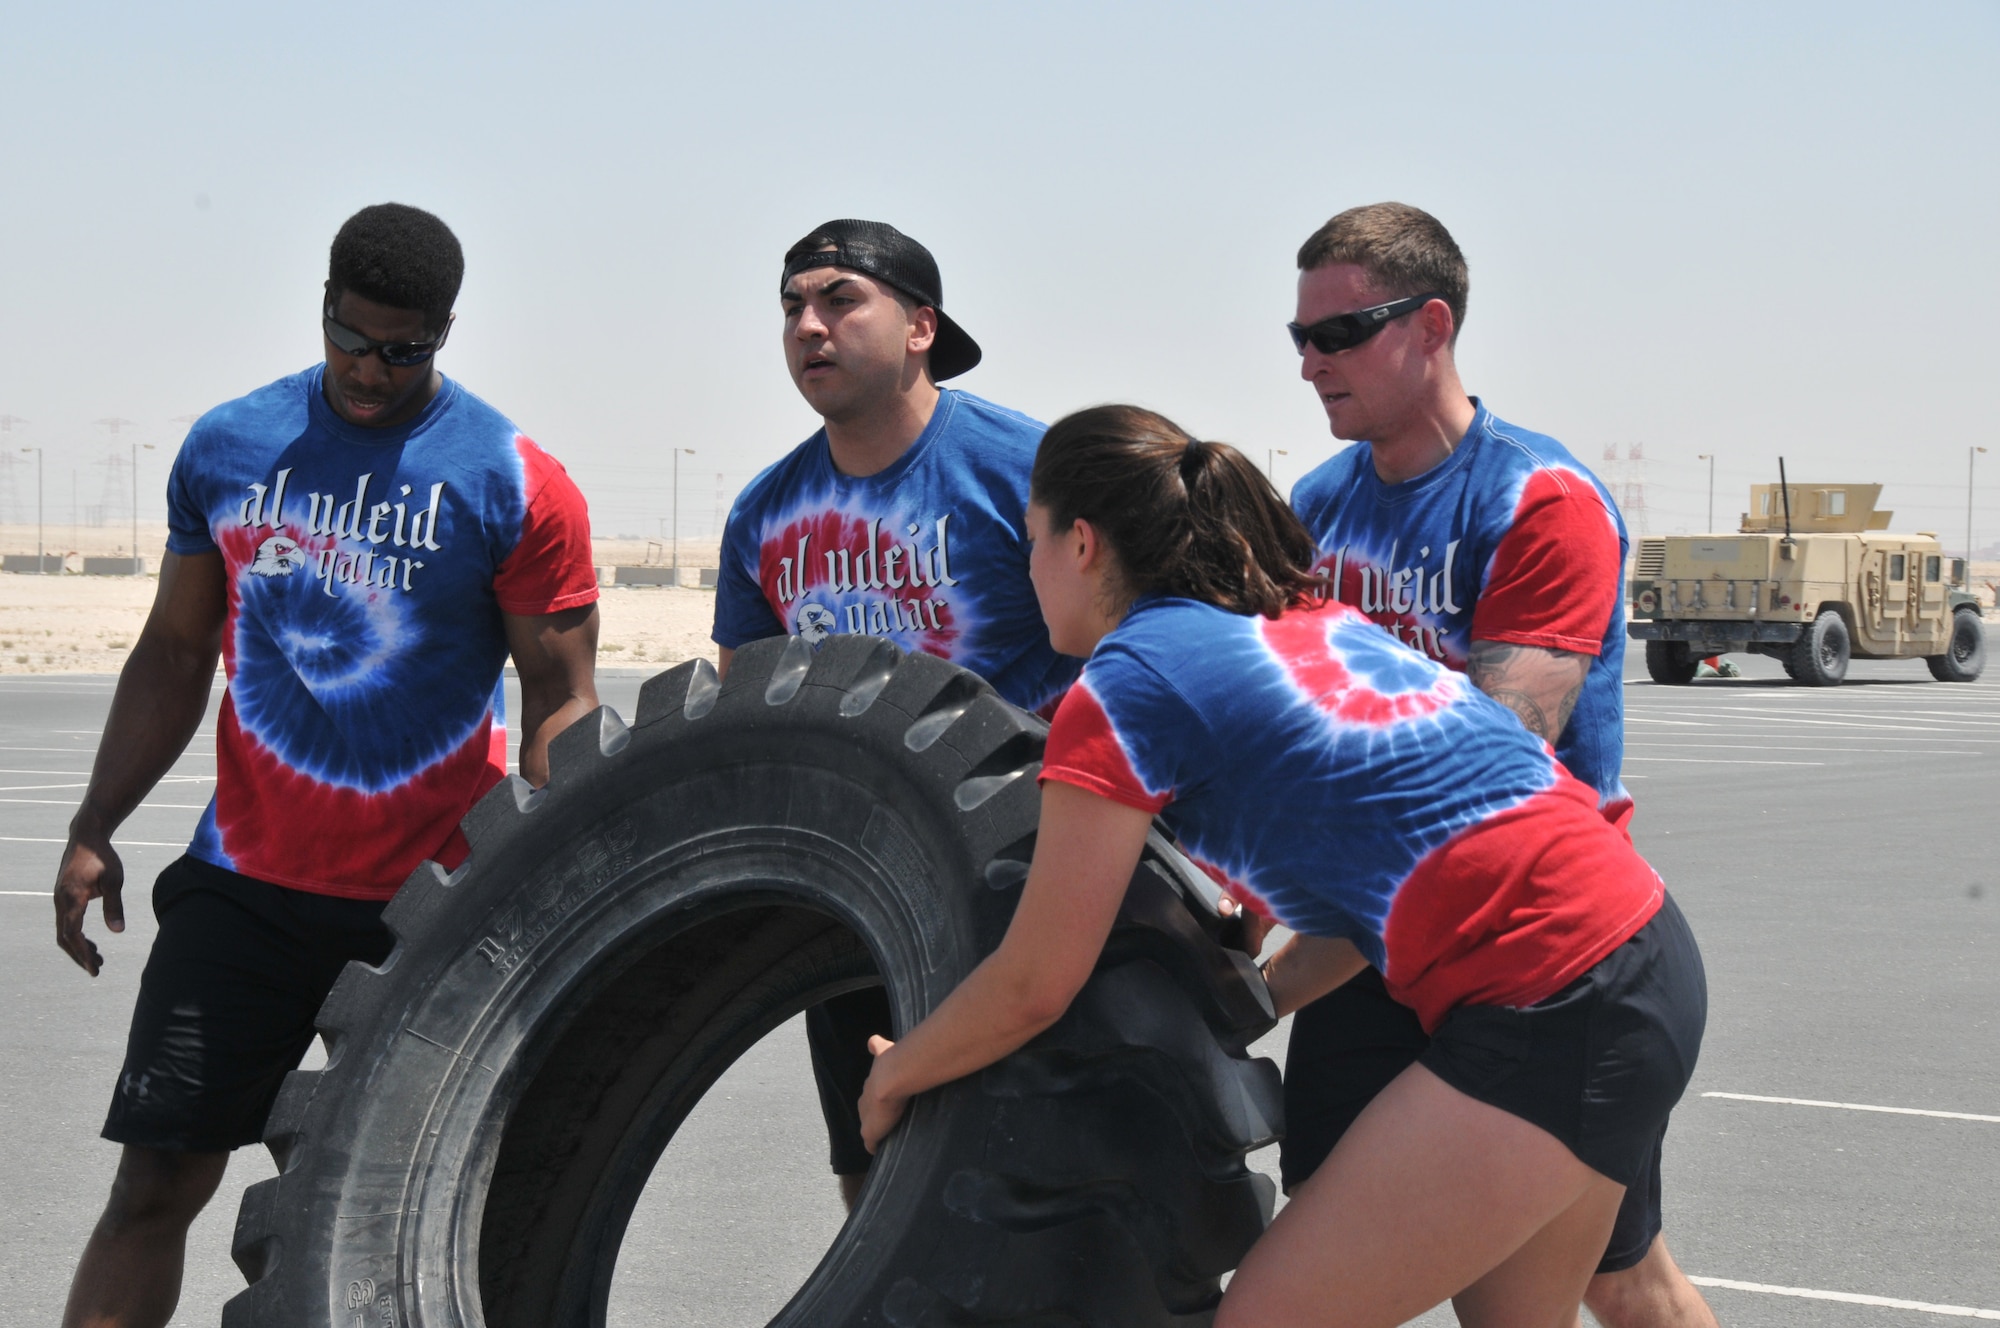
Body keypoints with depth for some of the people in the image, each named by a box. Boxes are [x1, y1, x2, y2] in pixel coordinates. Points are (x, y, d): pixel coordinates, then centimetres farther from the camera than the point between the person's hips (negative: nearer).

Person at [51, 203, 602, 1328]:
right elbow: (174, 656, 14)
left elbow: (563, 696, -4)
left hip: (430, 897, -2)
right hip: (247, 881, 3)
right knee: (158, 1179, -2)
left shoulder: (516, 485, -4)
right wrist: (94, 831, 9)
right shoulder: (228, 447, 6)